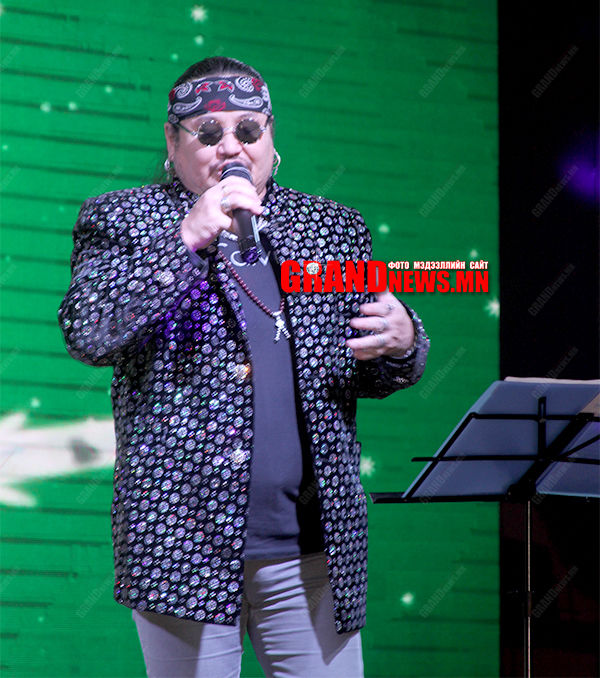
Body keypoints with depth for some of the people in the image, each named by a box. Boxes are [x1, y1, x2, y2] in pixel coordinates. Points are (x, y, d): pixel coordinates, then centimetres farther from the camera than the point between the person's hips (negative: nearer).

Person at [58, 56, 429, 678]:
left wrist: (400, 343, -6)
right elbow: (87, 334, -12)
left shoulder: (331, 228, 15)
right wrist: (188, 238, -18)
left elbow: (374, 374, 19)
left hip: (314, 546, 3)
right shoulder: (120, 221, 6)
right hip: (183, 537, -3)